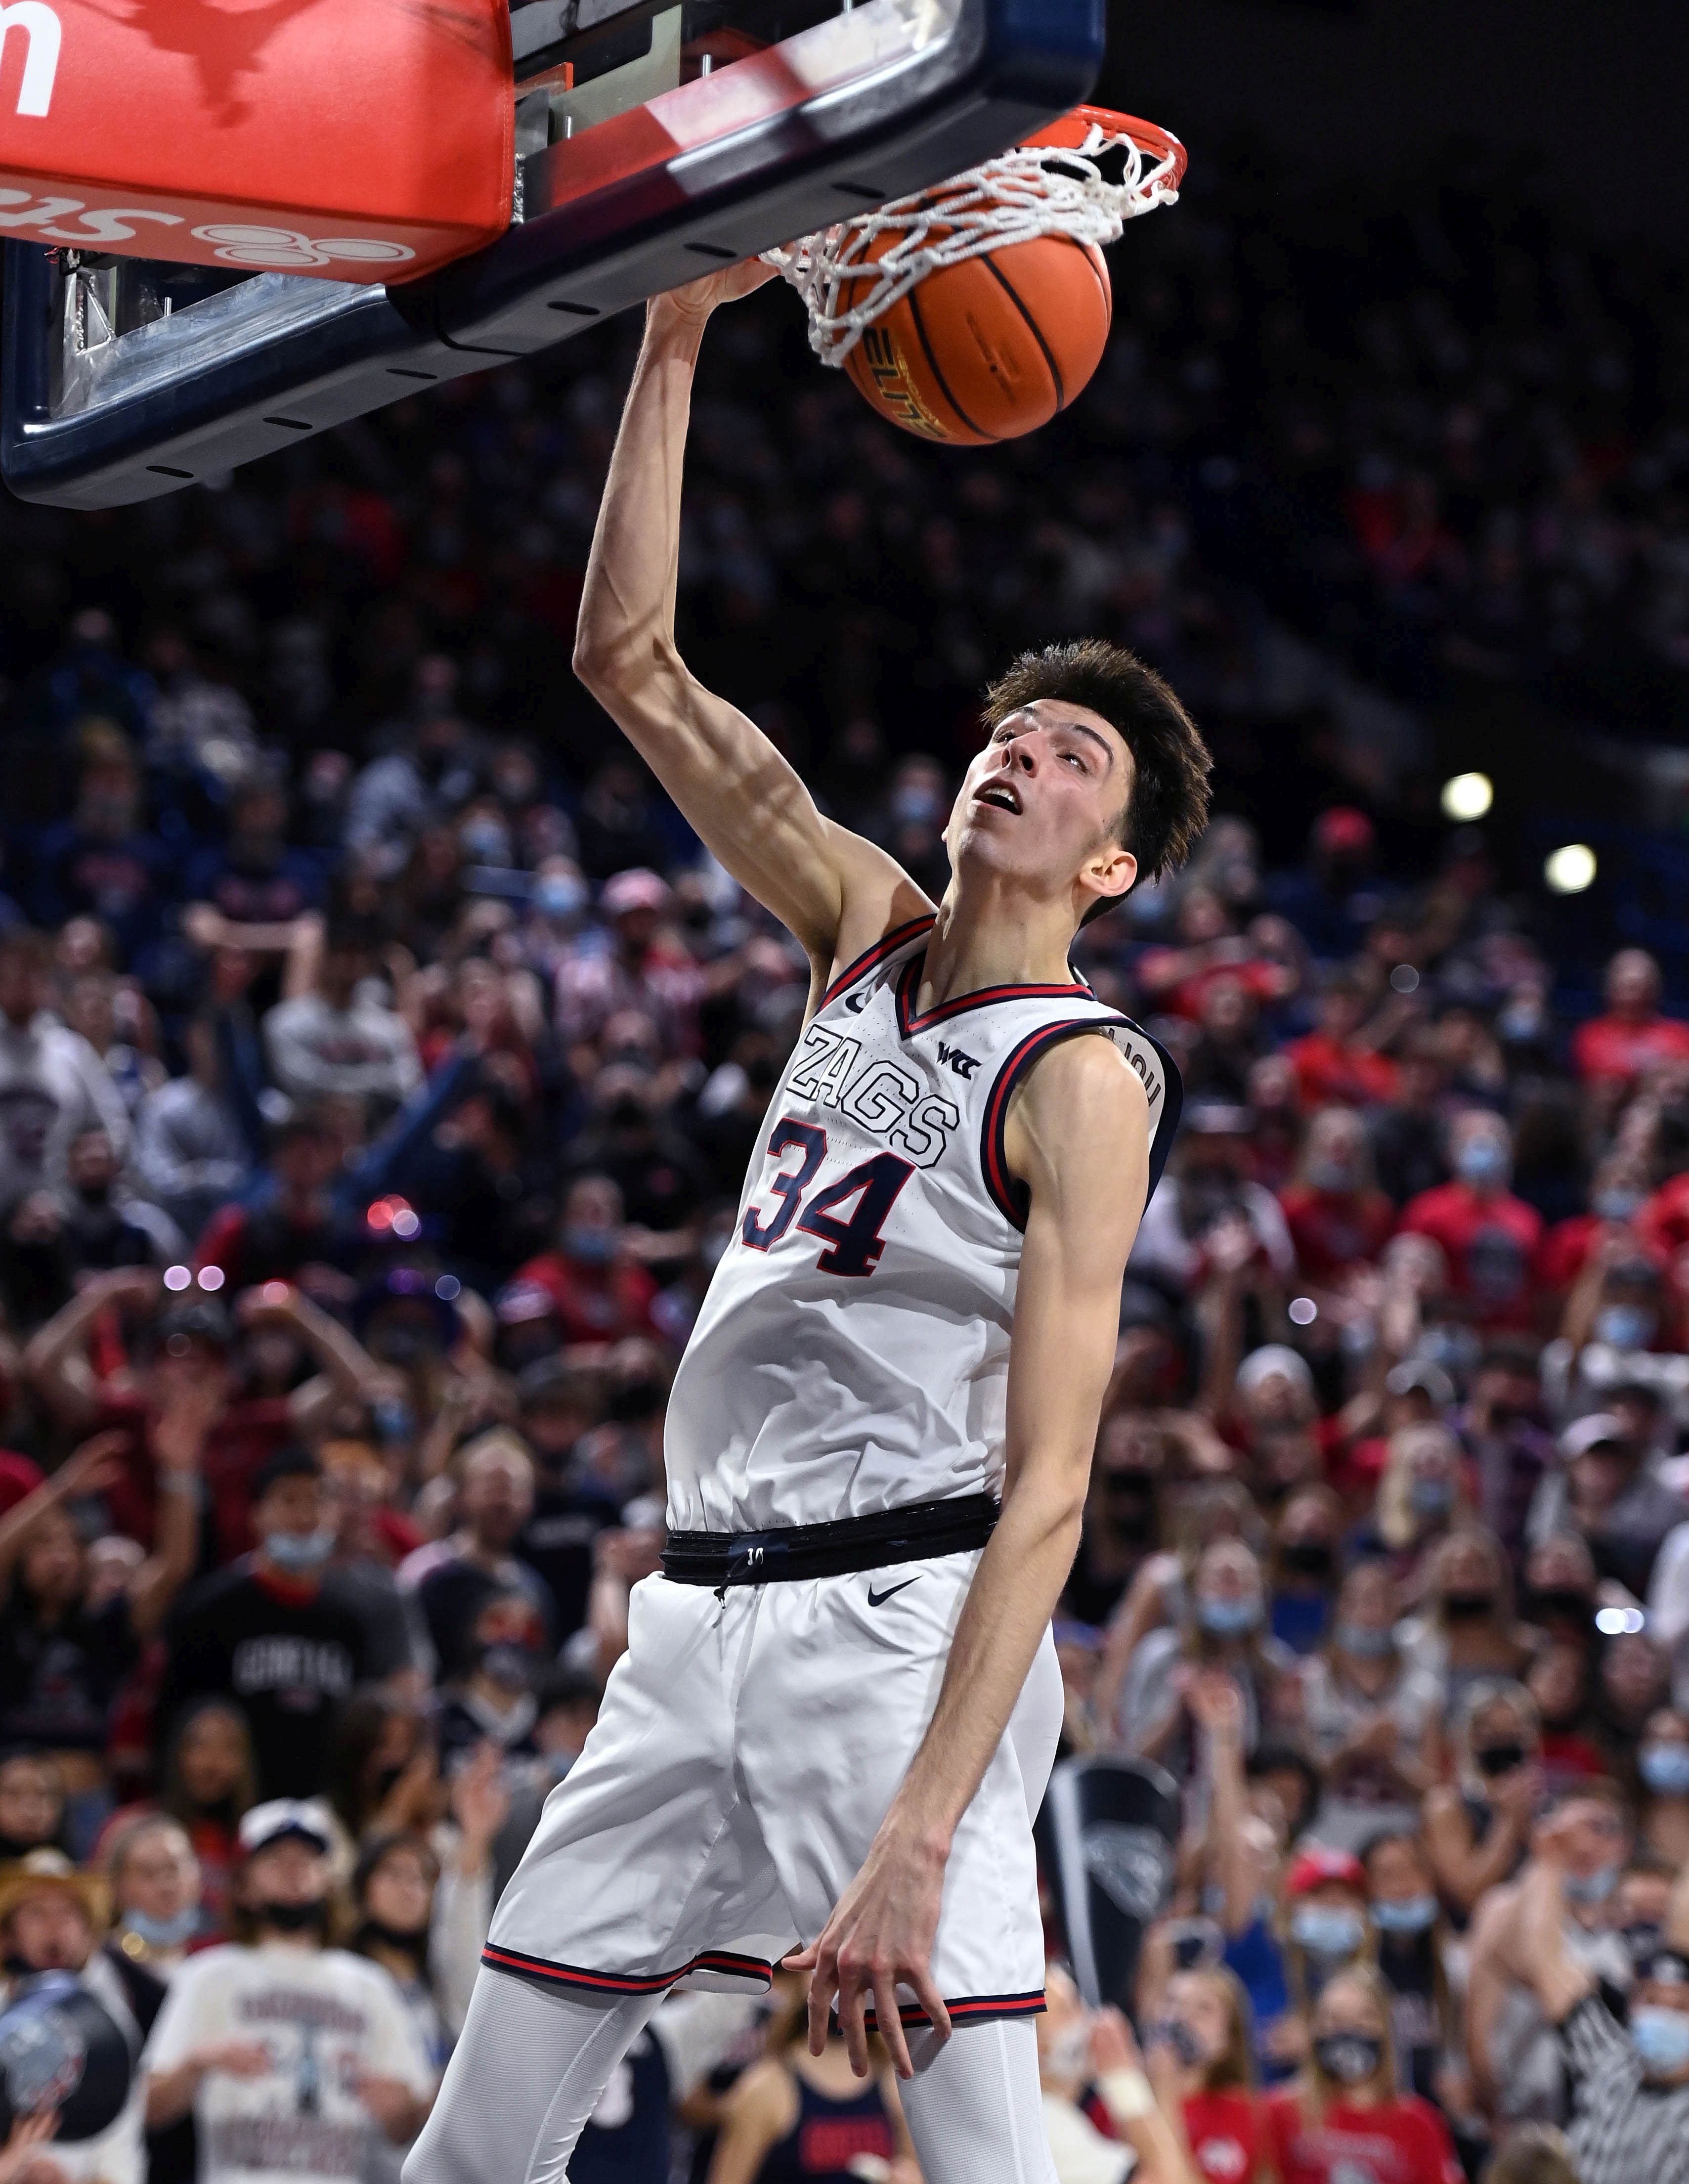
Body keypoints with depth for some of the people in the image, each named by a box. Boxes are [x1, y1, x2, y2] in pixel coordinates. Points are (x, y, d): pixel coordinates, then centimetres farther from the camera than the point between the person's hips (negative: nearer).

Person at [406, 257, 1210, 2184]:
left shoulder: (1083, 1078, -9)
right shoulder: (868, 935, 12)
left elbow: (1047, 1485, -17)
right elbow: (631, 663, 12)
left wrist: (916, 1843, -27)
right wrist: (674, 341, 2)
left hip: (901, 1610, -7)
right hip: (700, 1602, 7)